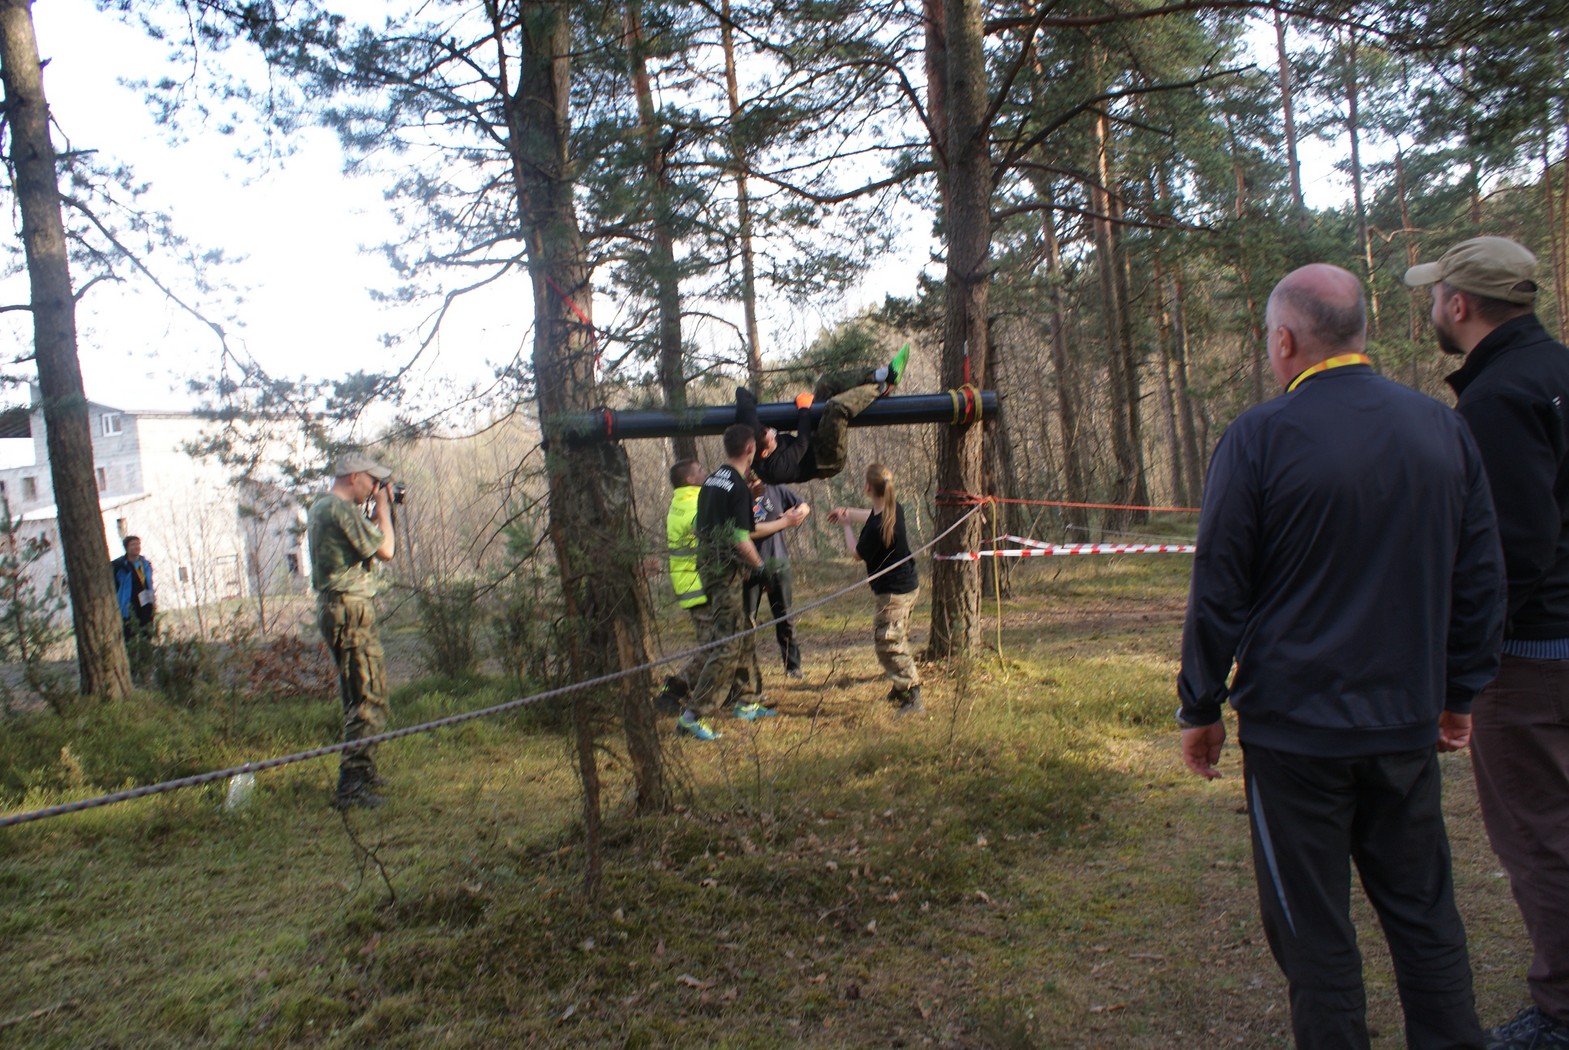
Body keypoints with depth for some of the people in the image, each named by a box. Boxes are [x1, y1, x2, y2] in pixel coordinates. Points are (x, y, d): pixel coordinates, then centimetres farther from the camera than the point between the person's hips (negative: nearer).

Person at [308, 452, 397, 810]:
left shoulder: (319, 508, 16)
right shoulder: (343, 509, -16)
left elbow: (364, 540, 22)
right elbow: (385, 550, -14)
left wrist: (377, 512, 13)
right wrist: (383, 508, -4)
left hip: (332, 607, 11)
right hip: (351, 610, -11)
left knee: (359, 694, 20)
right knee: (369, 698, -10)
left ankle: (363, 771, 30)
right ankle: (351, 785, -11)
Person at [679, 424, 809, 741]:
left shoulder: (711, 482, 13)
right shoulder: (738, 487, -16)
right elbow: (740, 539, -21)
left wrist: (785, 522, 24)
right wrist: (758, 564, -3)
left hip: (709, 568, 9)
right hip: (727, 573, -9)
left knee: (744, 635, 20)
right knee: (729, 644, -7)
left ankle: (747, 702, 31)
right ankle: (695, 714, -9)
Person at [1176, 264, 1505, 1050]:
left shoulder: (1259, 438, -13)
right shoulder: (1444, 428, 3)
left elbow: (1218, 591, -11)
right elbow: (1480, 578, 9)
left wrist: (1199, 708, -1)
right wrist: (1458, 691, 19)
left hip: (1295, 726, -5)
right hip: (1408, 721, 5)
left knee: (1313, 926, 9)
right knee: (1422, 907, 19)